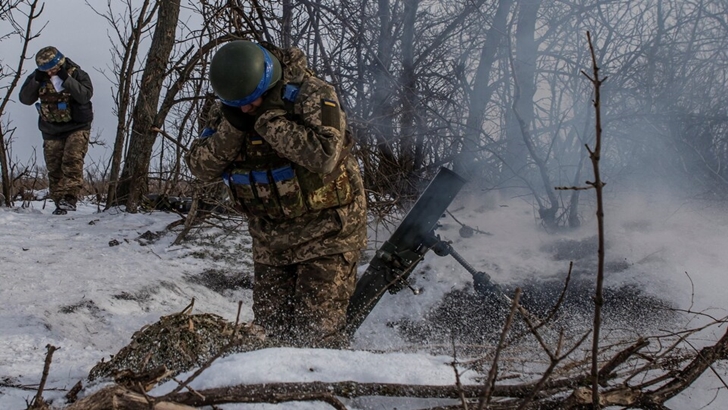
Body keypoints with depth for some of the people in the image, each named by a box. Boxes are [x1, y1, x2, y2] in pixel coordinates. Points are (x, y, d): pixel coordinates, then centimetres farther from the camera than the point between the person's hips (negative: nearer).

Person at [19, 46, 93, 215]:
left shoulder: (76, 73, -10)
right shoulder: (39, 76, 0)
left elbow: (85, 95, -25)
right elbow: (25, 98, -6)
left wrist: (66, 79, -31)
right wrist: (36, 81, -20)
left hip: (77, 127, -4)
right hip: (52, 131, 4)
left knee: (72, 161, -21)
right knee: (54, 168, 3)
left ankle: (70, 197, -26)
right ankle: (59, 203, 9)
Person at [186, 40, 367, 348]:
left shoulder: (312, 95, -19)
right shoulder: (227, 109, -2)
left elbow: (324, 156, -34)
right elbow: (201, 167, -7)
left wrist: (268, 119, -30)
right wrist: (231, 128, -23)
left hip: (326, 231, -6)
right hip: (270, 236, 6)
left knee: (316, 331, -10)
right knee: (269, 328, 8)